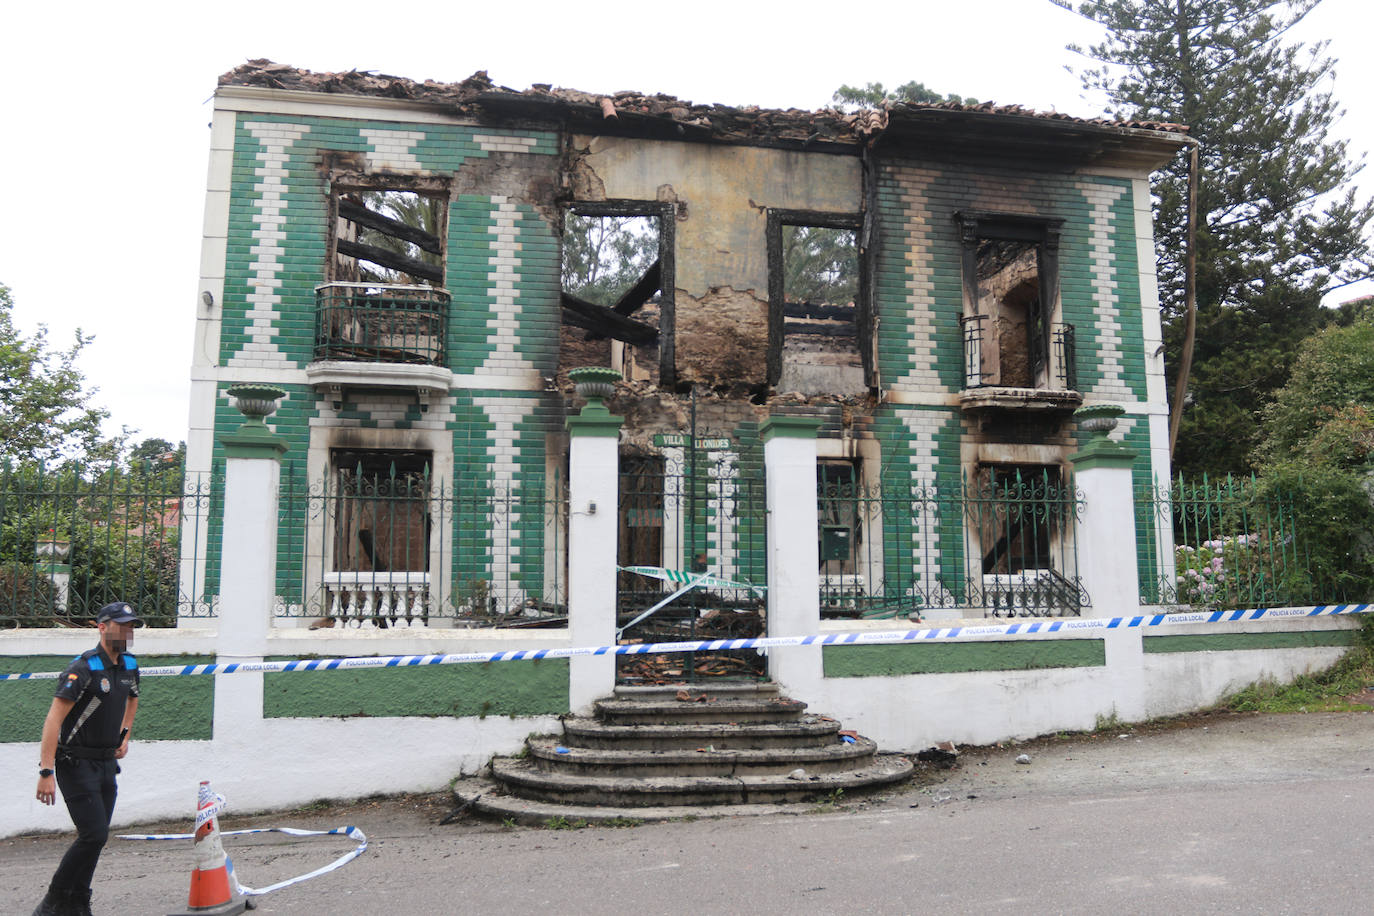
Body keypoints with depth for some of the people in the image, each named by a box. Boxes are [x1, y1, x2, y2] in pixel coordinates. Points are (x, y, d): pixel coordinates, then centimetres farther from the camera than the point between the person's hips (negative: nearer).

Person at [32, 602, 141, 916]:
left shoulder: (129, 666, 7)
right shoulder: (83, 668, -17)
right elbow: (54, 718, -21)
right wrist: (46, 772, -26)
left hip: (107, 763, 7)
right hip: (77, 764, -7)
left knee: (96, 836, 8)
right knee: (94, 835, -12)